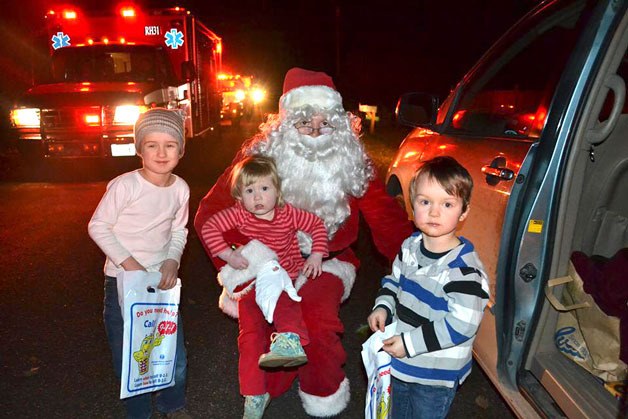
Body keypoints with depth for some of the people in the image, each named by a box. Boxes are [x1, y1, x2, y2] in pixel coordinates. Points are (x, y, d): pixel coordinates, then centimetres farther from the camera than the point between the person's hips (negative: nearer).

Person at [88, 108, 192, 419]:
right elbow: (97, 227, -10)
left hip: (162, 279, 4)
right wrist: (128, 262, -16)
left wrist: (172, 260, -10)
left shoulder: (180, 189, -4)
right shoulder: (124, 186, -18)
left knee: (175, 357, 10)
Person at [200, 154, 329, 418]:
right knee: (250, 335, -4)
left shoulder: (288, 214, -6)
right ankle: (254, 395, 6)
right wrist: (228, 254, -18)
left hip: (285, 276, 0)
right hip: (250, 282, 1)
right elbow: (209, 228, -9)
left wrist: (316, 256, -6)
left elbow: (317, 225, 3)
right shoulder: (238, 215, -7)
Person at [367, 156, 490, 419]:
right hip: (399, 361, 6)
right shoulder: (410, 246, -6)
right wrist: (383, 306, -7)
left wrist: (410, 343, -25)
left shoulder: (463, 267, -27)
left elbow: (462, 324, -28)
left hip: (436, 376, -6)